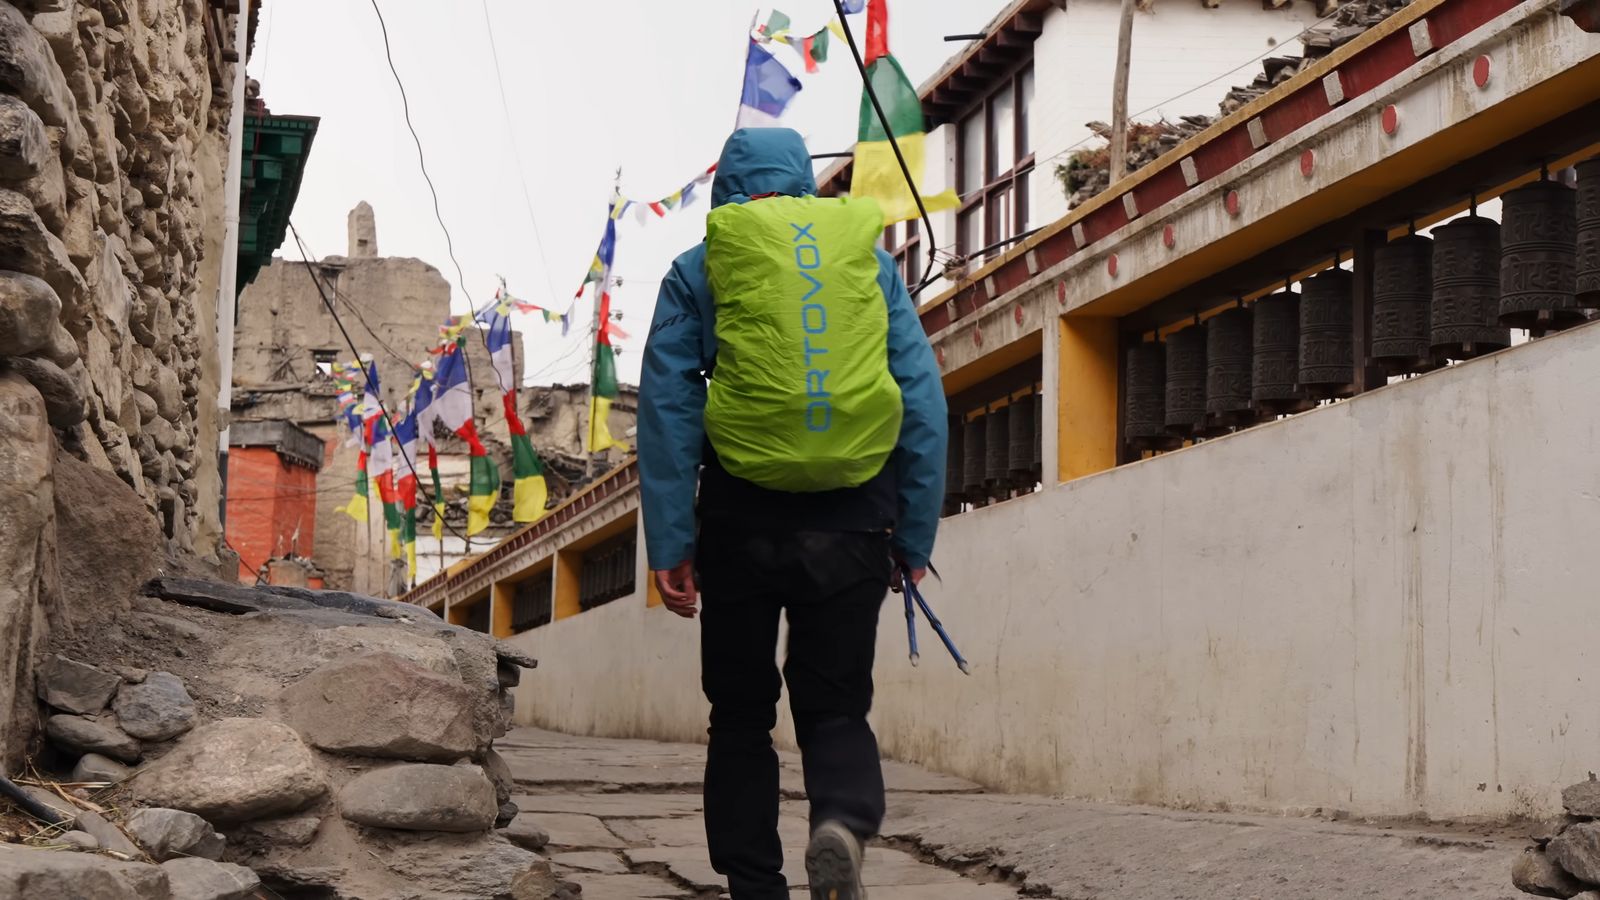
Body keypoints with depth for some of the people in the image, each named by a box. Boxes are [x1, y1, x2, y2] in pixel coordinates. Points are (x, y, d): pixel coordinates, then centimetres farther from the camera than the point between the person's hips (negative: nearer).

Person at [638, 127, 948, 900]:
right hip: (852, 525, 1)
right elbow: (925, 401, 6)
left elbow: (667, 408, -1)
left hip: (745, 517, -1)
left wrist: (669, 543, -2)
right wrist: (914, 537, 9)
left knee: (742, 716, 13)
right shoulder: (871, 260, 10)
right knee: (837, 705, 8)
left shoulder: (701, 270, 5)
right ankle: (844, 823, -20)